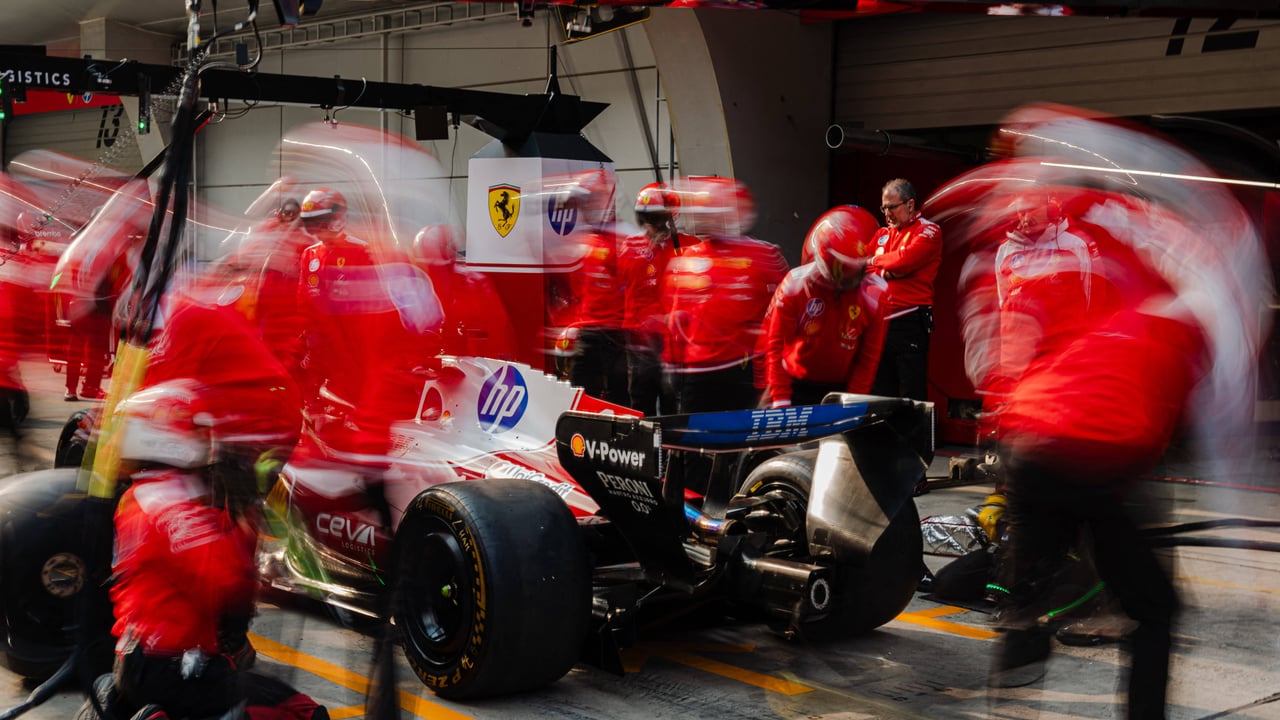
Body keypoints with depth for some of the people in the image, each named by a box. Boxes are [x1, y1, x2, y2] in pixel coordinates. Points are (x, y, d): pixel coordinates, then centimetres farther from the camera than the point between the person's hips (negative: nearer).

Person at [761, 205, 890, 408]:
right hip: (796, 387, 0)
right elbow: (775, 344, -10)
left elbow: (870, 354, -4)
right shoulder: (796, 285, -15)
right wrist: (780, 401, -12)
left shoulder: (875, 293, -11)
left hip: (841, 389, 0)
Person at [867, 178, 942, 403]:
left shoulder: (928, 231, -1)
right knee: (880, 393, 10)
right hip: (880, 322, 7)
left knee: (913, 395, -6)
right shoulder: (883, 234, 19)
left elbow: (904, 259, -18)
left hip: (910, 323, -7)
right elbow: (865, 270, 10)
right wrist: (886, 272, -9)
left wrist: (878, 261, 0)